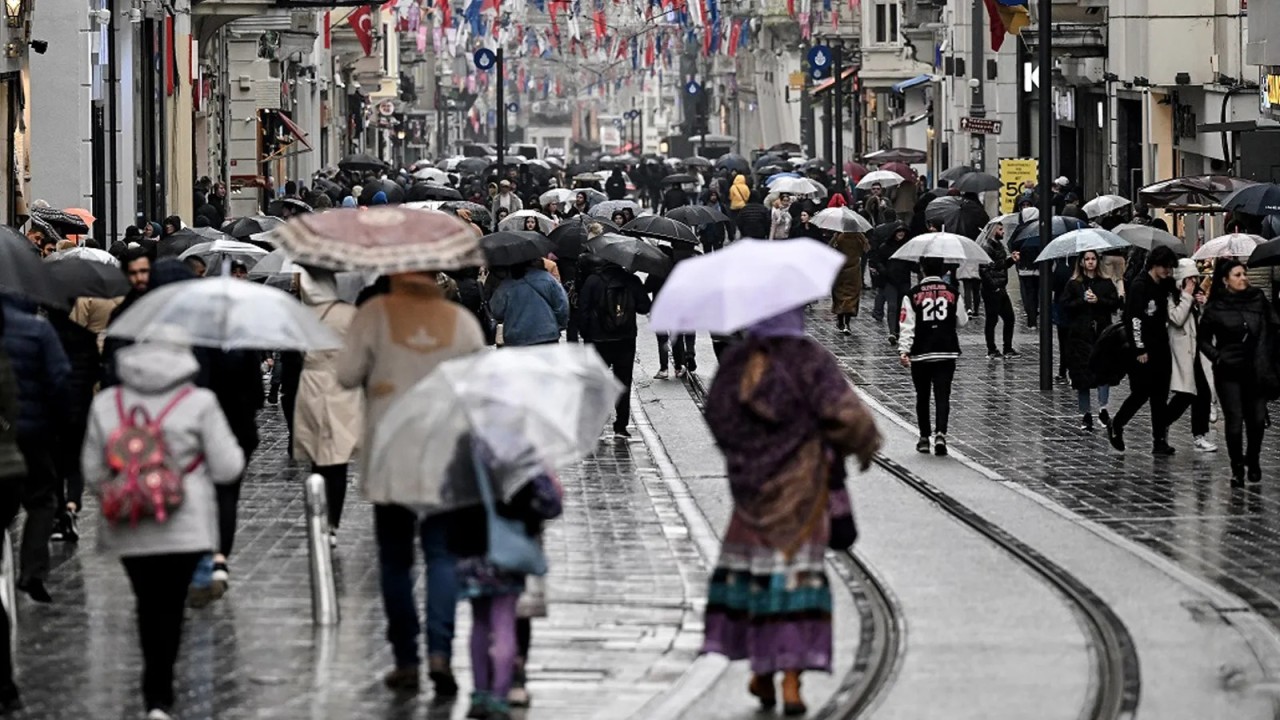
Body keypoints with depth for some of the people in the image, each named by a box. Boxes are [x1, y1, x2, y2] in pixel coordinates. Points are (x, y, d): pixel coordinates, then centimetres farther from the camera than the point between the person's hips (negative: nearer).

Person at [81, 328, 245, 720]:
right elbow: (227, 468, -4)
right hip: (183, 523, -3)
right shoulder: (199, 404, -6)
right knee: (170, 605, 1)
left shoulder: (106, 404, 3)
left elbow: (93, 471, 6)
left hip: (128, 528, 3)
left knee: (148, 604, 15)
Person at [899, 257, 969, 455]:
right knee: (943, 395, -1)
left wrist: (904, 350, -13)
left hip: (921, 353, -1)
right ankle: (940, 433, -20)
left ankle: (924, 438, 19)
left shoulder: (913, 295, -5)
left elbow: (907, 326, -11)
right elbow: (962, 322, 10)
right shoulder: (953, 293, 1)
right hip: (947, 352, 1)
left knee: (922, 396, 13)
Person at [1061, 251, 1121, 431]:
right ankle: (1085, 414, 11)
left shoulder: (1106, 283, 7)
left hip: (1102, 333, 0)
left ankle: (1103, 408, -10)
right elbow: (1065, 305, -2)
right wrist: (1083, 300, -14)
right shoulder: (1073, 284, 5)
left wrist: (1098, 300, -13)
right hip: (1080, 335, 0)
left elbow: (1116, 303, 1)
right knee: (1082, 374, 2)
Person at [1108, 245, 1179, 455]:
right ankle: (1116, 427, 18)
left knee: (1160, 396, 4)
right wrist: (1140, 349, -17)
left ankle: (1159, 441, 4)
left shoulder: (1163, 286, 12)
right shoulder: (1140, 286, -12)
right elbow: (1134, 318, -16)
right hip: (1143, 351, -7)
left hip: (1161, 349, 7)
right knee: (1141, 393, -4)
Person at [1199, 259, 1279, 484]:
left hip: (1255, 371, 2)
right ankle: (1237, 468, 10)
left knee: (1257, 419, -1)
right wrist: (1216, 356, -8)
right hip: (1229, 373, -2)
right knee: (1234, 421, -6)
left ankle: (1253, 460, 23)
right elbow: (1203, 339, 7)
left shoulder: (1258, 300, 1)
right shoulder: (1215, 309, -3)